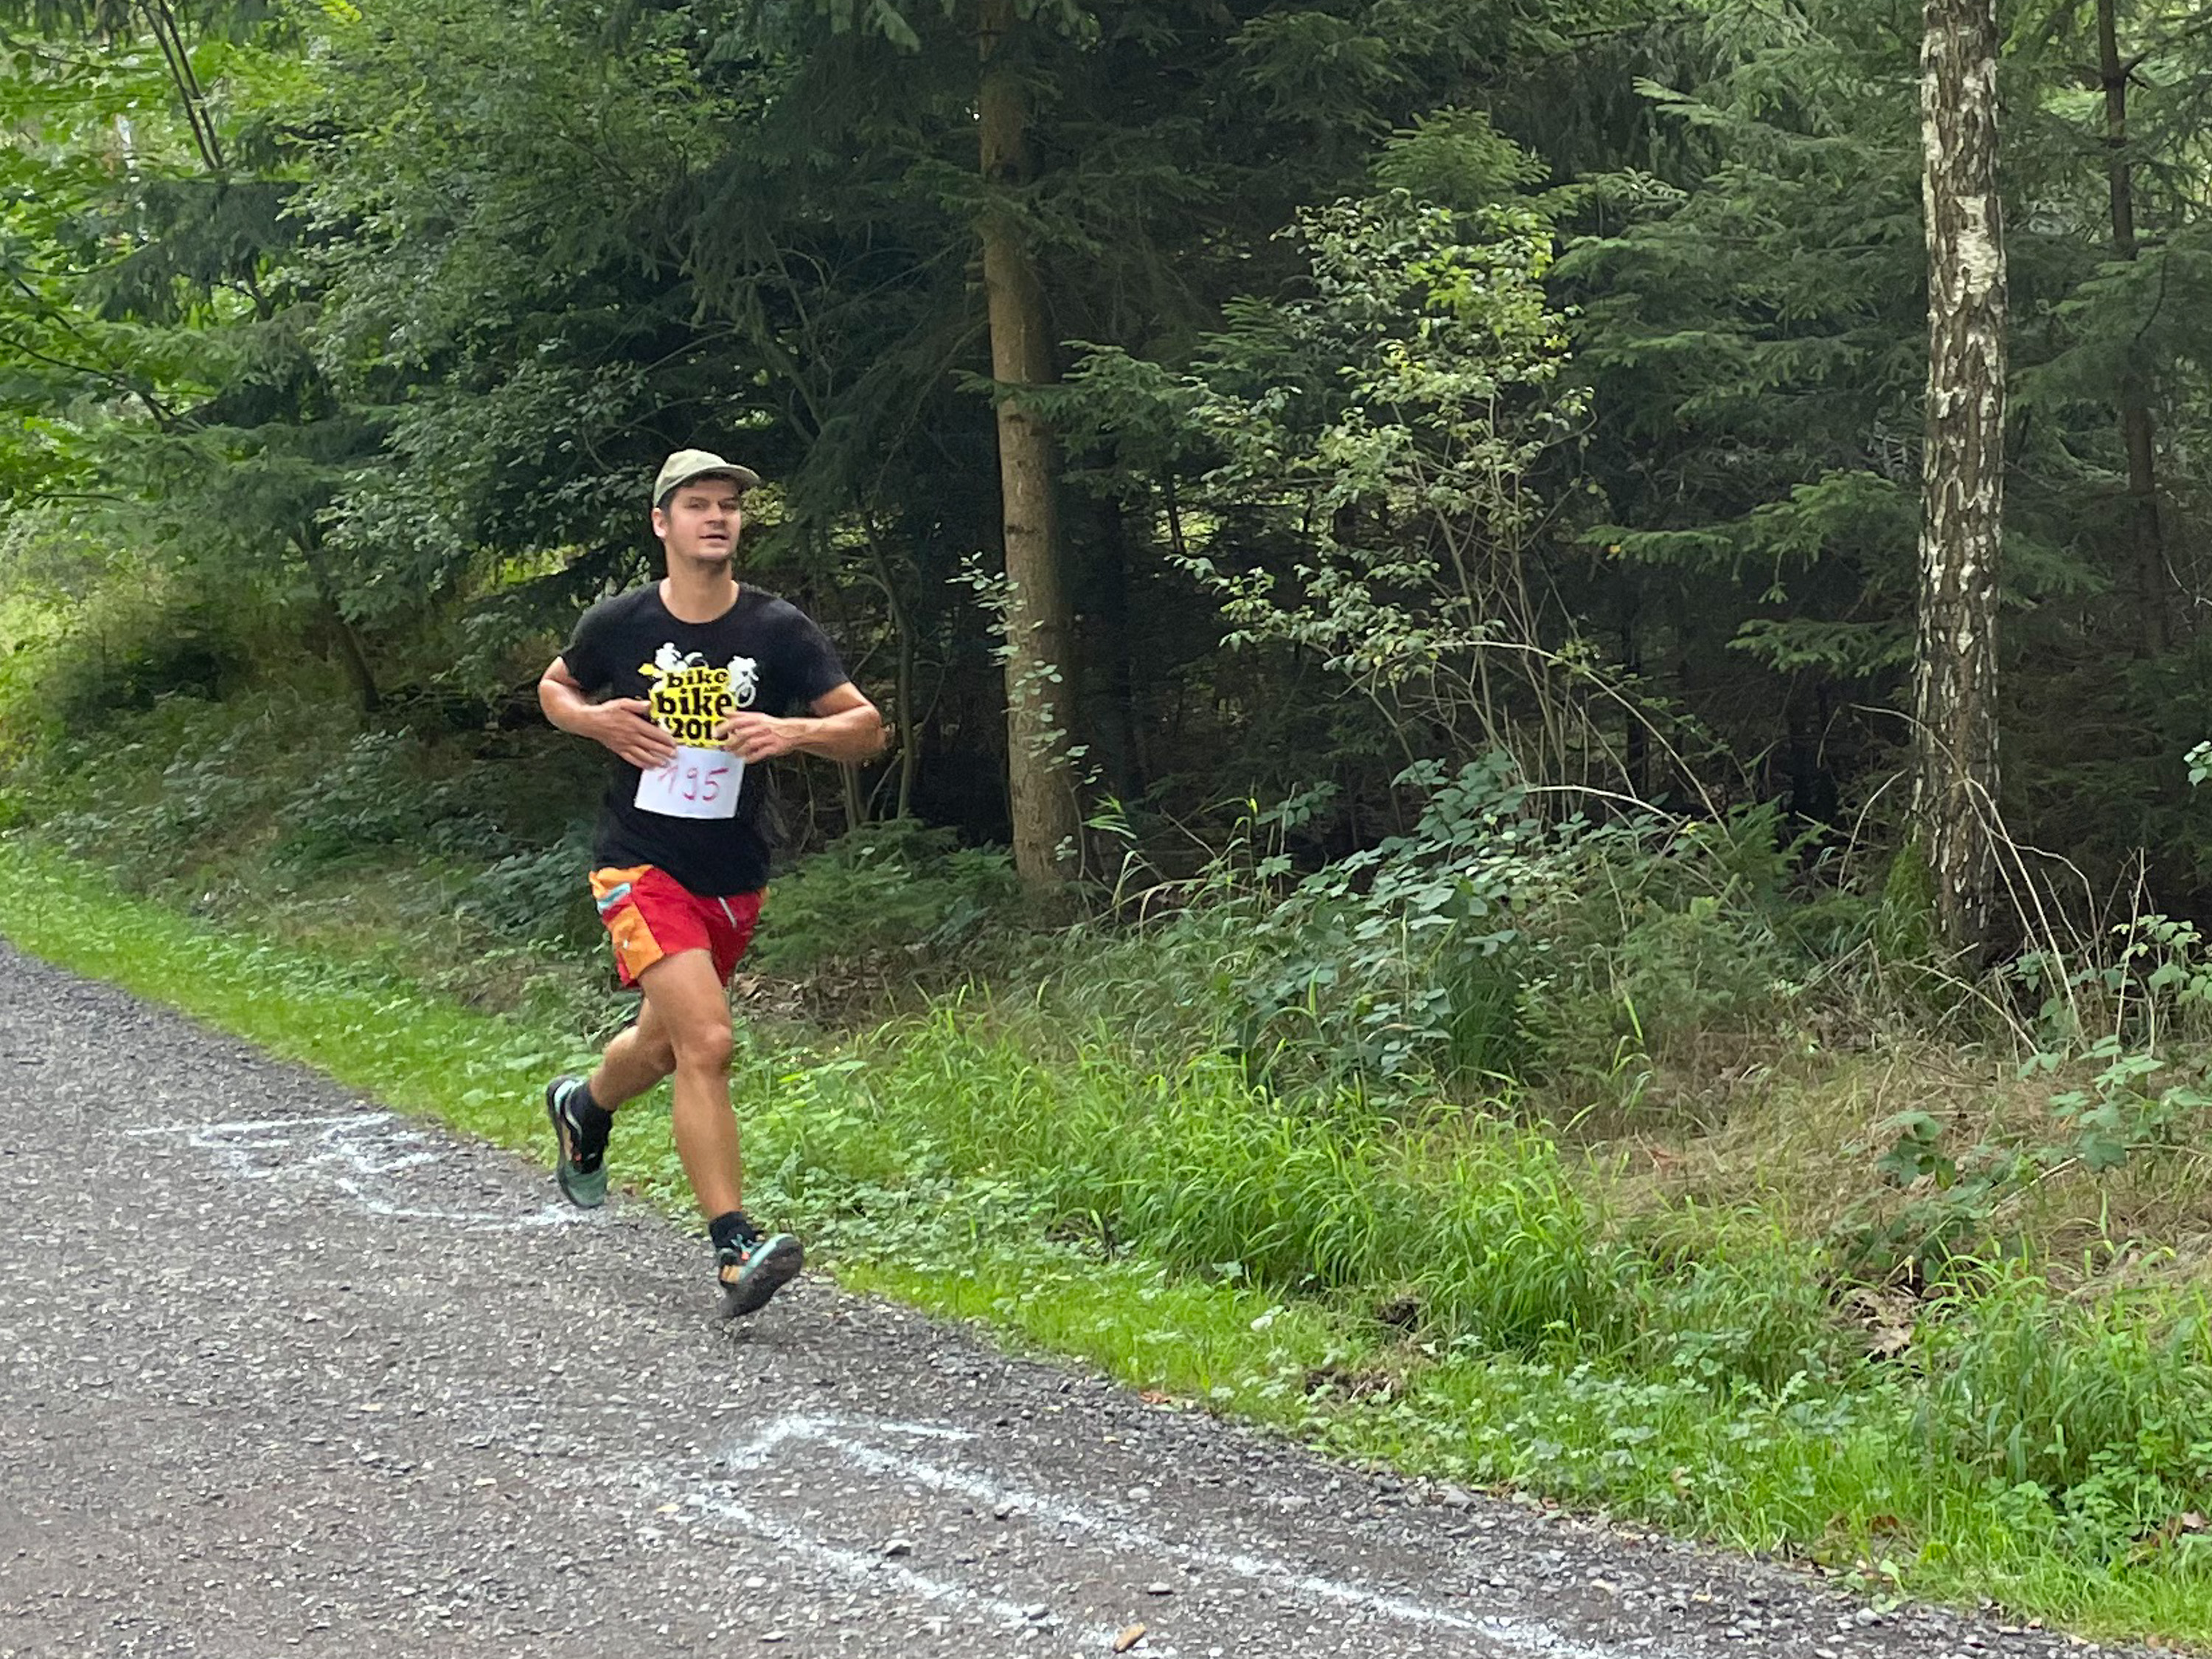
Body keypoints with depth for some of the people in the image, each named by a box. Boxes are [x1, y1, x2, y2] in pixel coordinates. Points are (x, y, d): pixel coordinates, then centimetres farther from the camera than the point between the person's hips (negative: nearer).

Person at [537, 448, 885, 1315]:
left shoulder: (778, 630, -5)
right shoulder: (618, 623, -5)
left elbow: (867, 728, -3)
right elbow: (554, 688, 14)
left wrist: (794, 731, -23)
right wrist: (596, 721, -8)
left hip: (733, 878, 4)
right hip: (640, 865, -3)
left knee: (663, 1047, 22)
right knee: (706, 1042, -21)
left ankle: (584, 1107, 57)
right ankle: (735, 1249, -20)